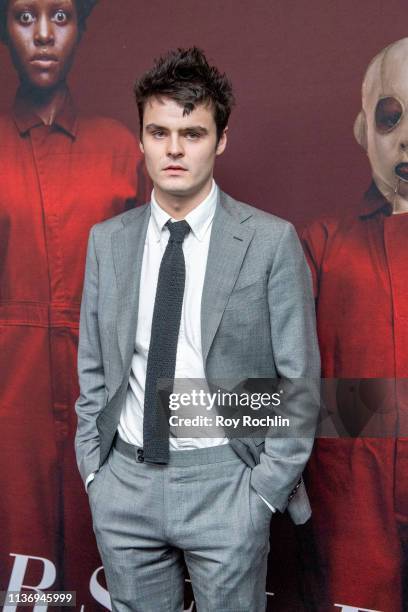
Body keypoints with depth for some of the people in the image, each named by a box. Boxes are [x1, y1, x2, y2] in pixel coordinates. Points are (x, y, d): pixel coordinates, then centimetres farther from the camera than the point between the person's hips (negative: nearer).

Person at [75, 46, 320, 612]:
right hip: (124, 479, 4)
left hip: (223, 481, -3)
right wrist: (93, 467, 4)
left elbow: (299, 379, -7)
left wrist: (268, 487, -8)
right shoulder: (107, 240, 2)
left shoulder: (271, 241, -10)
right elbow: (93, 367, 7)